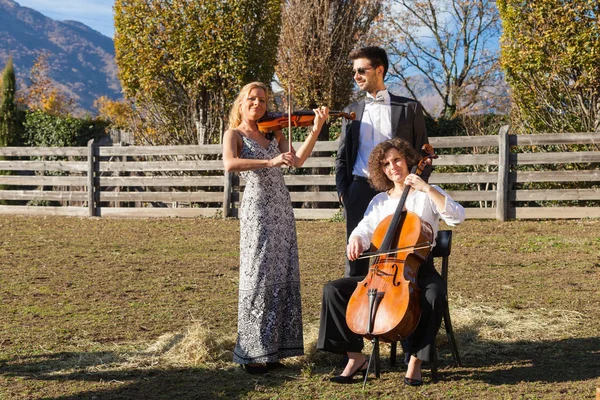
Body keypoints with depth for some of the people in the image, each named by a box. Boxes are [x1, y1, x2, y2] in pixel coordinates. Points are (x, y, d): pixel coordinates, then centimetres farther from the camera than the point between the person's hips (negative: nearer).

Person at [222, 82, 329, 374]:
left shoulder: (274, 133, 16)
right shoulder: (234, 134, 2)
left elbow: (298, 160, 2)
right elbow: (230, 164, -19)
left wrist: (315, 130, -8)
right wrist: (269, 162, -29)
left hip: (282, 207, 6)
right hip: (257, 207, -6)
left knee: (283, 277, 5)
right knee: (258, 276, -7)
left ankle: (272, 349, 12)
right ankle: (253, 353, -2)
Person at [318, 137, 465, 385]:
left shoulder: (428, 195, 2)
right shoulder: (379, 202, 14)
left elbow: (457, 217, -15)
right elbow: (366, 228, 1)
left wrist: (427, 189, -19)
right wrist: (356, 240, -23)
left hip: (419, 271, -4)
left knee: (434, 296, -38)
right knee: (333, 290, -14)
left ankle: (415, 360, -24)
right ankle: (355, 356, -9)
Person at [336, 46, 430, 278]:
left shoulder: (409, 108, 6)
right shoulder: (352, 111, 15)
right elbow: (342, 157, 17)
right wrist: (342, 191, 4)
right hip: (360, 190, 3)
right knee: (356, 257, 2)